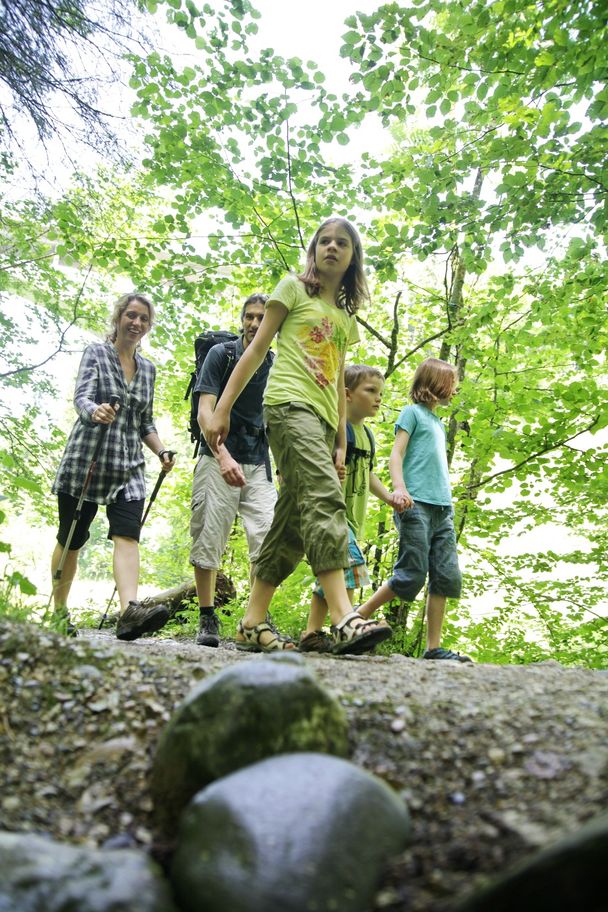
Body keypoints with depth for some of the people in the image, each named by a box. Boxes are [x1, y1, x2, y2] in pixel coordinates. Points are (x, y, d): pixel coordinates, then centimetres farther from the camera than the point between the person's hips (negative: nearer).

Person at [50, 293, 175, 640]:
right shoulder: (96, 353, 2)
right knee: (71, 540, 6)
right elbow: (81, 397, -14)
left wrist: (162, 451, 2)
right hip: (86, 459, -3)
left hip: (128, 467, 3)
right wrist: (96, 412, -38)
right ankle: (59, 611, 24)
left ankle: (130, 610, -31)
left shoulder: (148, 368, 14)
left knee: (127, 534, -16)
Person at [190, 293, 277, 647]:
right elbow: (205, 410, -9)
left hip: (259, 464, 3)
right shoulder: (221, 354, 0)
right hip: (218, 459, -2)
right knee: (209, 538, 0)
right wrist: (223, 456, -23)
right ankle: (208, 619, 13)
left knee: (268, 538, -9)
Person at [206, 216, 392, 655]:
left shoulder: (346, 315, 26)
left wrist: (341, 443, 16)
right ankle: (344, 618, -35)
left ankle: (253, 623, 6)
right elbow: (257, 349, 4)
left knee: (292, 521, 1)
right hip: (290, 403, -6)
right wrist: (223, 408, -3)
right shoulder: (294, 288, 11)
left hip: (322, 419, 7)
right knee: (324, 496, -26)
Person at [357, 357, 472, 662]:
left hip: (443, 508, 8)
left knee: (447, 577, 1)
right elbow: (396, 455, -7)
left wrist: (449, 503, 20)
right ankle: (358, 617, 1)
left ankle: (433, 648, 5)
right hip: (416, 504, -8)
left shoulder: (438, 422, 26)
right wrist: (399, 487, -24)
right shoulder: (413, 412, 4)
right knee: (412, 575, -12)